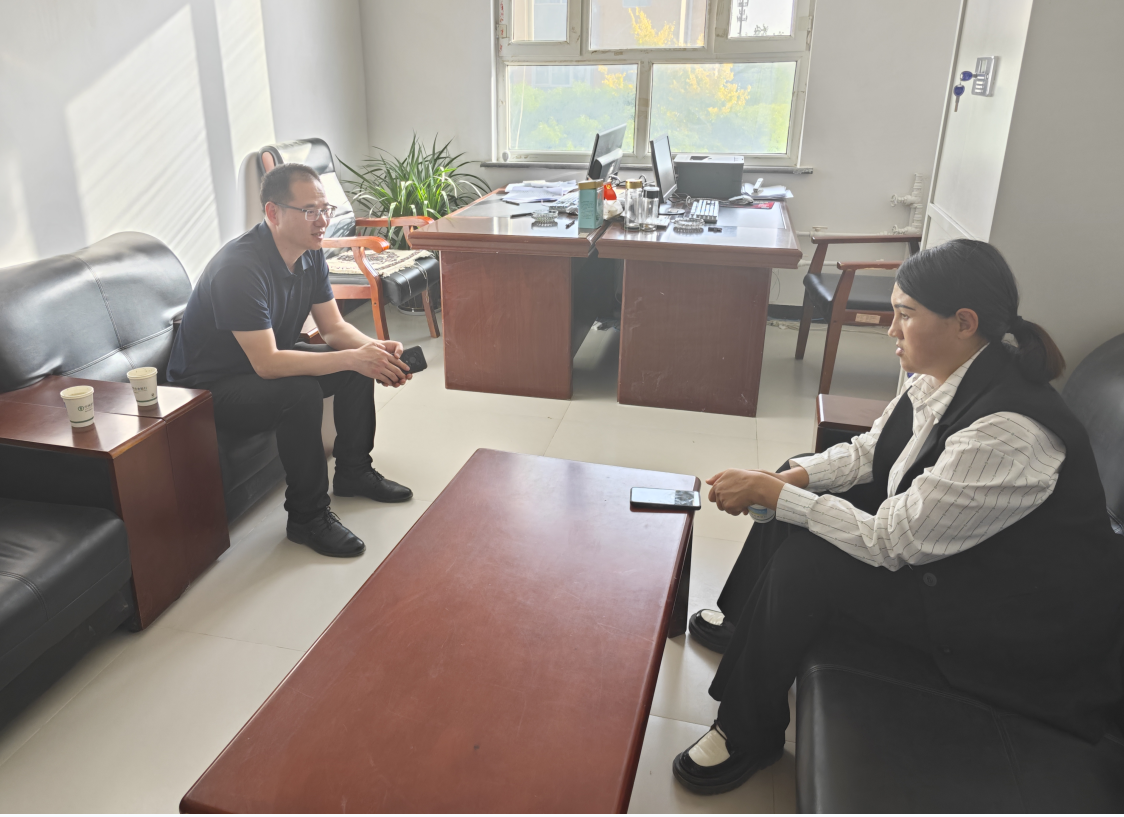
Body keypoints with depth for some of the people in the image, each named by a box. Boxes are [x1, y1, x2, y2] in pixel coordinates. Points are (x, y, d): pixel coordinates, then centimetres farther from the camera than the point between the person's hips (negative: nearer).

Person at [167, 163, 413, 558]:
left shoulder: (310, 254, -5)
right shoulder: (240, 267, -32)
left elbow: (334, 327, -1)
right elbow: (267, 364, -37)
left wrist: (375, 348, -22)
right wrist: (352, 358, -39)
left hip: (268, 360, 9)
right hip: (209, 386, -8)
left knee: (359, 362, -3)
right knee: (300, 392, -33)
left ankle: (353, 470, 13)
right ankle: (308, 516, -17)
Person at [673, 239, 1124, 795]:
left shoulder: (1007, 434, -35)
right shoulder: (940, 378, -8)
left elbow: (888, 542, -30)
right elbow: (866, 452, 3)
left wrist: (772, 493, -25)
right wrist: (786, 479, -14)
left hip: (1018, 620, -9)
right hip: (939, 544, 9)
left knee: (804, 562, -23)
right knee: (798, 483, 4)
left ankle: (749, 737, 0)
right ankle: (740, 624, 25)